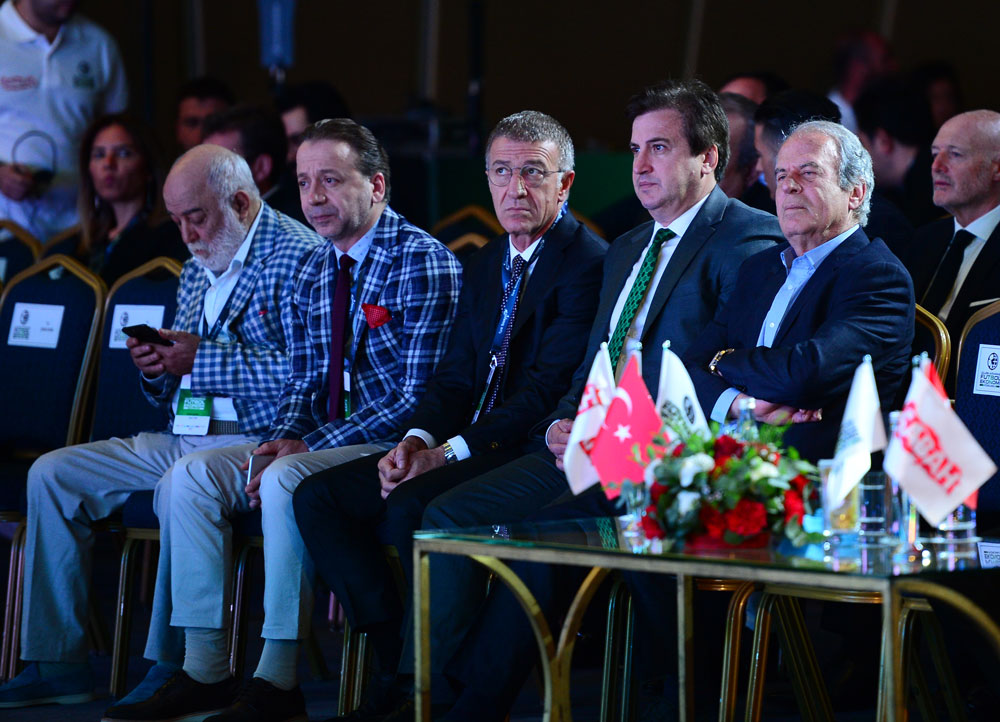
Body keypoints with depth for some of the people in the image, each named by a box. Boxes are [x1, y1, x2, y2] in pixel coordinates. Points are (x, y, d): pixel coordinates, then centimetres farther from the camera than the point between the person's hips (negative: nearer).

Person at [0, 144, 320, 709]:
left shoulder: (298, 255, -7)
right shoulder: (197, 269, 20)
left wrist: (202, 359, -18)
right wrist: (158, 369, 1)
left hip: (259, 439, -9)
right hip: (183, 439, 9)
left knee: (183, 478, -39)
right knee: (51, 473, -1)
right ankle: (56, 662, -2)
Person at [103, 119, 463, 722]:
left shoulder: (424, 263, -11)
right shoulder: (313, 272, 14)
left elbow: (419, 396, -17)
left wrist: (306, 446, -19)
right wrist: (283, 438, -7)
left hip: (389, 447, -8)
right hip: (317, 444, 8)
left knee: (285, 481, -33)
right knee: (193, 477, -9)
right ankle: (205, 671, -10)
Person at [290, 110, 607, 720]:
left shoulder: (589, 264, -11)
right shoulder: (487, 264, 18)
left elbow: (549, 389, -18)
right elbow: (457, 377, 16)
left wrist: (449, 452, -20)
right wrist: (417, 439, -5)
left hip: (535, 452, -9)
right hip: (466, 446, 9)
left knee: (411, 506, -32)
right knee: (319, 497, -6)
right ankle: (397, 659, -5)